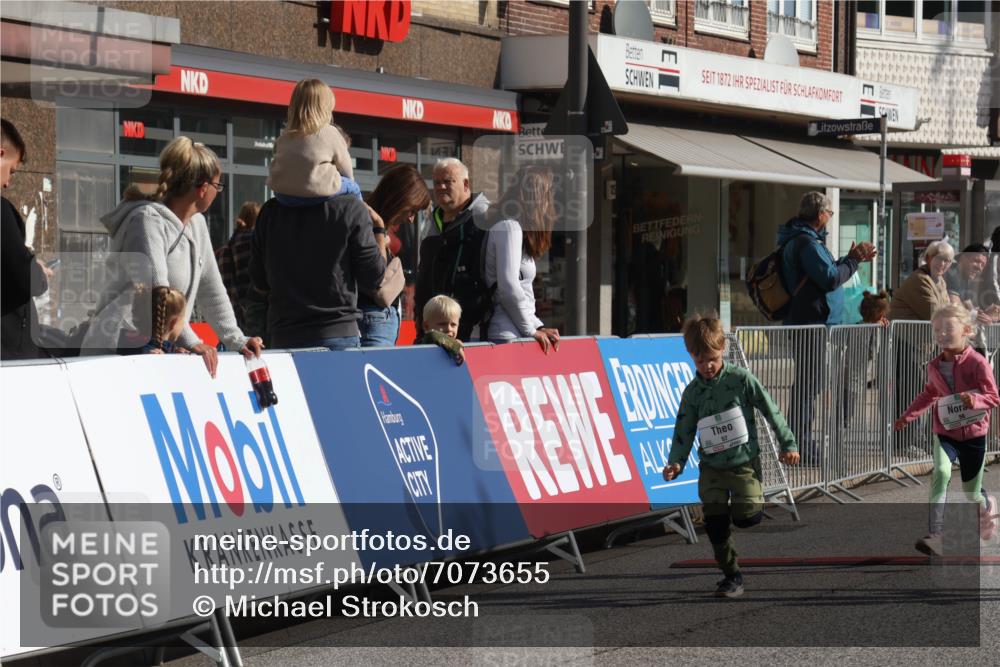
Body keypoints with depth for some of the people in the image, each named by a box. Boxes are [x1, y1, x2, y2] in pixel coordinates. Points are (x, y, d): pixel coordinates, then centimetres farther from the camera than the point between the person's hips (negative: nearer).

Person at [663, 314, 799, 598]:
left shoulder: (741, 379, -9)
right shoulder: (692, 392, 0)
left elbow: (770, 410, -2)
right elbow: (684, 431, 2)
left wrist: (788, 444, -2)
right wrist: (676, 462, -13)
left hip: (744, 463, -3)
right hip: (711, 468, 3)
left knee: (746, 518, -13)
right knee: (715, 526, -2)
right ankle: (732, 576, 15)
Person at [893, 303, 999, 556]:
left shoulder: (976, 363, -14)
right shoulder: (935, 367, 1)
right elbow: (929, 395, 19)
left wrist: (975, 400, -33)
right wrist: (907, 417, 14)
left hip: (973, 434, -3)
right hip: (946, 433, 3)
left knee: (972, 492, 10)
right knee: (941, 472, -25)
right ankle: (935, 535, -30)